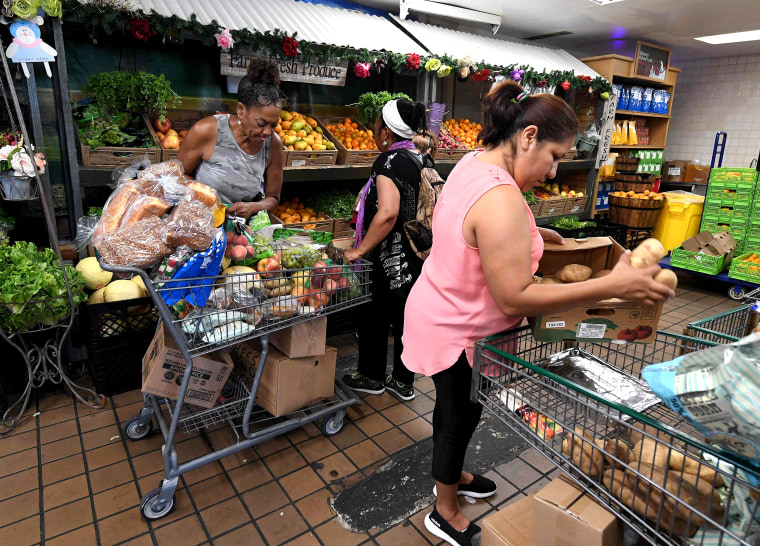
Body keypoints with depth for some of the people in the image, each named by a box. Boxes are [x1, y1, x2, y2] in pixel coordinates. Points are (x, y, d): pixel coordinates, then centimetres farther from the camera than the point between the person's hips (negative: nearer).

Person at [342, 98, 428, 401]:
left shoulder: (389, 161, -17)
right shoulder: (419, 159, 9)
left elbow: (388, 212, -30)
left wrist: (360, 250, -22)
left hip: (390, 261, -8)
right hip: (416, 259, 8)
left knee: (373, 316, 11)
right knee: (404, 318, 16)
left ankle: (372, 376, 29)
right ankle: (403, 382, 29)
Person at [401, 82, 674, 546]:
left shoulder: (471, 165, 0)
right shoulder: (501, 199, -32)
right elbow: (515, 299, -33)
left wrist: (533, 234, 8)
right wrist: (613, 286, -30)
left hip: (442, 314, 9)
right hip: (458, 335, -9)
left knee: (454, 411, 28)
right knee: (460, 417, 13)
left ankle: (453, 475, 54)